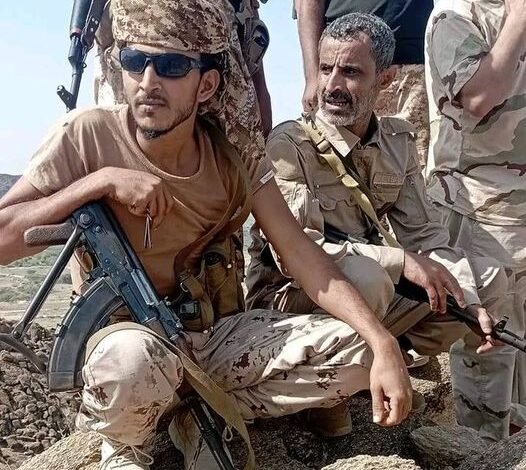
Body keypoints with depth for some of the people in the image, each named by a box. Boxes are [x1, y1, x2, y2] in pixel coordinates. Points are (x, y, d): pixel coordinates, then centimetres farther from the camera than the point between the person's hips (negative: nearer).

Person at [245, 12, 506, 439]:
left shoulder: (397, 140, 0)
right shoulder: (290, 144, -18)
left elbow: (427, 233, 1)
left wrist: (468, 303, -13)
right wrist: (401, 261, -30)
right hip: (291, 296, -6)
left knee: (489, 275, 4)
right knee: (363, 275, -38)